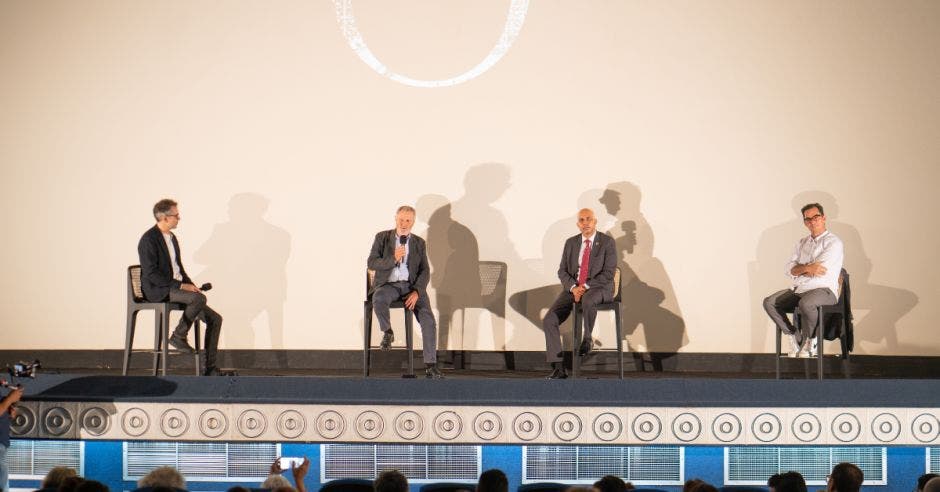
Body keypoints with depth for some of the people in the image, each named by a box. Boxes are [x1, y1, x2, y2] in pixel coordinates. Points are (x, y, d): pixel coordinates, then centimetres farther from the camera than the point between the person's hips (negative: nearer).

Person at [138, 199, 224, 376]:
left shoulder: (171, 237, 16)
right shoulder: (149, 240, -13)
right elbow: (151, 273, -19)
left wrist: (190, 285, 6)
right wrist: (180, 285, -21)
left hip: (176, 287, 9)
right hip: (158, 291, -9)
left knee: (214, 319, -2)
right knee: (199, 298, -33)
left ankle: (210, 368, 2)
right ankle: (178, 336, -13)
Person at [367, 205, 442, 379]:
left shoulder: (419, 243, 12)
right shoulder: (382, 238, 7)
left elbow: (425, 271, 5)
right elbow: (371, 263, -2)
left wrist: (416, 292, -13)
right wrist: (393, 259, -19)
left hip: (411, 286, 1)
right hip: (388, 284, -1)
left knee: (428, 318, -24)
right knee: (378, 299, -38)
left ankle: (430, 365, -23)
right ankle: (387, 332, -8)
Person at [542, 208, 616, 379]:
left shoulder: (607, 242, -2)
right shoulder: (571, 243, 12)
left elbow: (608, 274, -9)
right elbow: (562, 271, 8)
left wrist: (586, 287, -18)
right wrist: (573, 287, -12)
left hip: (597, 288, -4)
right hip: (572, 289, 5)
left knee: (588, 300, -43)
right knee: (549, 320, -17)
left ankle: (588, 339, -18)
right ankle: (558, 368, -16)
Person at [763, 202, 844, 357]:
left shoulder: (833, 242, -2)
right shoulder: (802, 243, 20)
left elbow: (819, 270, -15)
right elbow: (789, 269, 7)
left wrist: (799, 269, 0)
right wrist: (807, 268, -12)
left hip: (824, 290, -7)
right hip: (798, 290, 7)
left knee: (806, 304, -39)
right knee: (769, 303, -13)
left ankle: (809, 339, -13)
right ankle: (794, 334, -3)